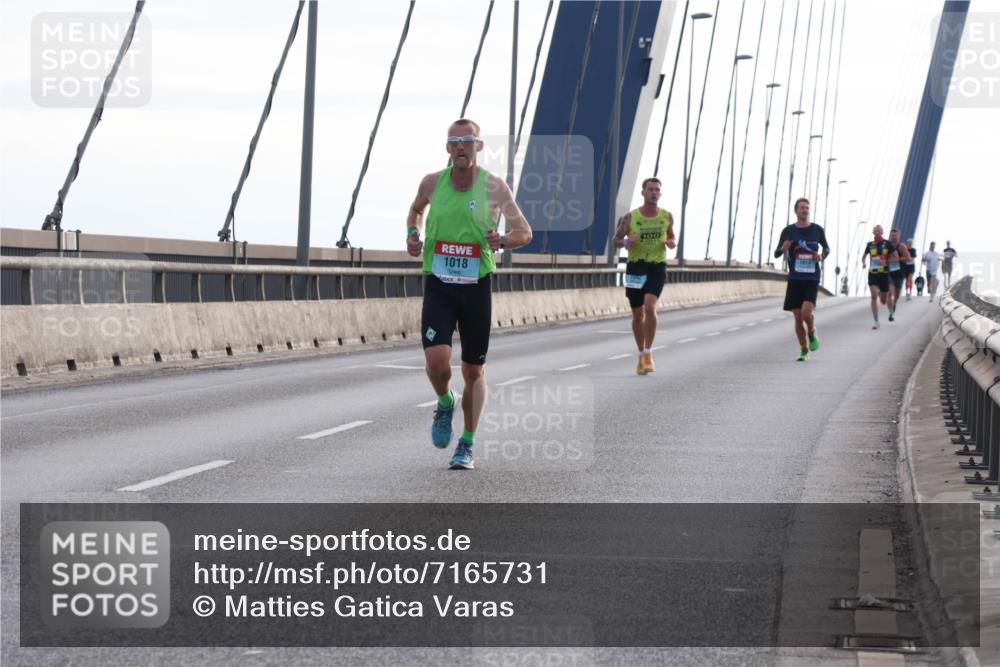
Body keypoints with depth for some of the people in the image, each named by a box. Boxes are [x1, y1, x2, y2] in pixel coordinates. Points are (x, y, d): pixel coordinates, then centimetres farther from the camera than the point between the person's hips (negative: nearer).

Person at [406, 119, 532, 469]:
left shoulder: (494, 187, -5)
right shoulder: (432, 182, 0)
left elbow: (525, 232, 1)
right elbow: (416, 209, 23)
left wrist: (502, 241, -20)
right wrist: (412, 234, 2)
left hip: (477, 286, 0)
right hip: (438, 285, 0)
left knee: (474, 370, 5)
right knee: (436, 358, -19)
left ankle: (467, 445, 20)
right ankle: (445, 405, 15)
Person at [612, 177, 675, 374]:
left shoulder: (667, 216, 3)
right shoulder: (630, 217, -2)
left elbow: (672, 238, 18)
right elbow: (616, 240, 6)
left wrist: (671, 244, -6)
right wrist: (626, 242, -16)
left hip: (657, 267, -1)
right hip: (635, 267, 1)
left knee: (649, 307, -22)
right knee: (637, 315, 8)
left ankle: (648, 354, -14)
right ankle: (641, 355, 26)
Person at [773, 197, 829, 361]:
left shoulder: (817, 230, 4)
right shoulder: (788, 231, 2)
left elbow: (826, 247, 20)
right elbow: (776, 254, 6)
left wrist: (822, 256, -3)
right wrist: (783, 249, -17)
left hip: (812, 279, -1)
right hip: (794, 279, 1)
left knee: (806, 312, -20)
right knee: (798, 316, 1)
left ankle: (812, 333, 13)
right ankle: (804, 351, 16)